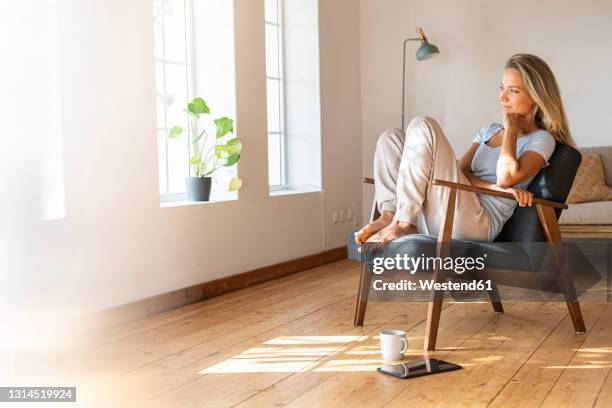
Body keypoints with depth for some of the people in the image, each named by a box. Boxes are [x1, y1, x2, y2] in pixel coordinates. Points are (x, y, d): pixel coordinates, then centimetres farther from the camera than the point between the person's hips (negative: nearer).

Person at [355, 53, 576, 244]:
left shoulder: (542, 139, 4)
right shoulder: (490, 130, 24)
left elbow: (506, 177, -17)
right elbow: (461, 171, 9)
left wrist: (511, 126, -2)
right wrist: (494, 187, -11)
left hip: (477, 222, -7)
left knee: (422, 127, -16)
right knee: (392, 138, 3)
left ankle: (402, 222, -20)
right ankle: (390, 216, -16)